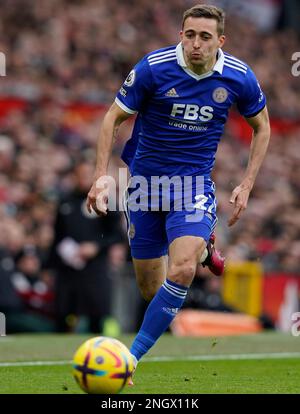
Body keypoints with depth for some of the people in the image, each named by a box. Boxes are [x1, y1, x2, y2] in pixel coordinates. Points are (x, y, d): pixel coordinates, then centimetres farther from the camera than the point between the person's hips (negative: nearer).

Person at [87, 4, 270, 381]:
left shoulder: (239, 77, -8)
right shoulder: (153, 68, -14)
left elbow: (261, 127, 10)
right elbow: (113, 118, -4)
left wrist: (246, 185, 4)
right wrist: (101, 175, -14)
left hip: (195, 183, 0)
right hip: (145, 180, 0)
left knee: (182, 270, -25)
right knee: (149, 286, 2)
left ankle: (133, 356, -17)